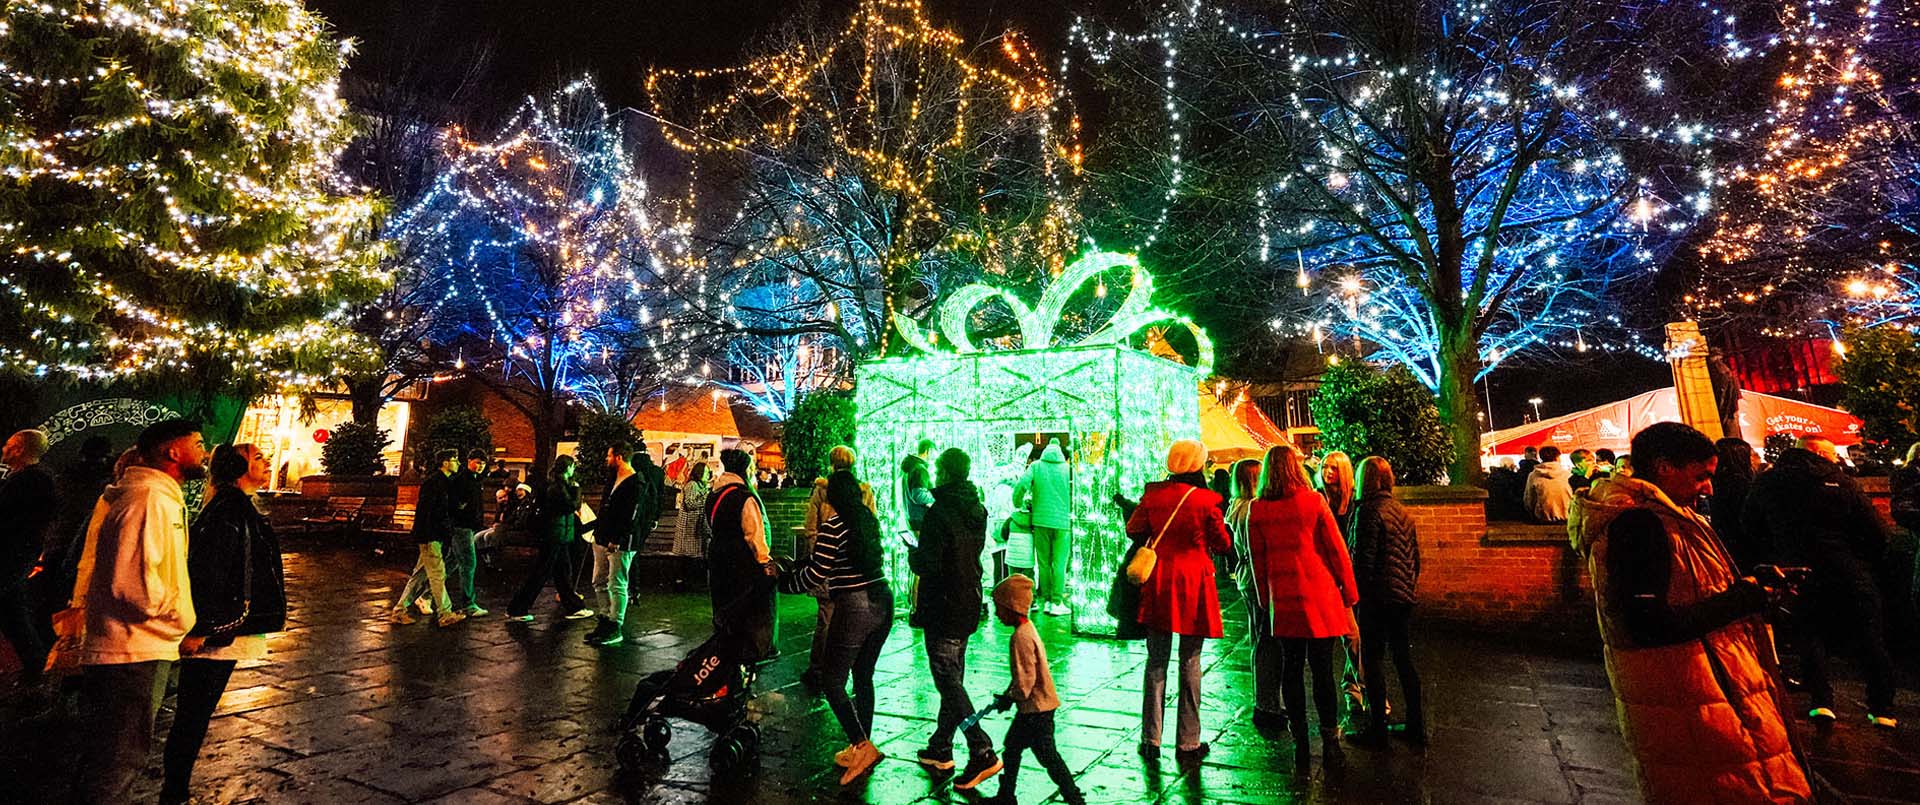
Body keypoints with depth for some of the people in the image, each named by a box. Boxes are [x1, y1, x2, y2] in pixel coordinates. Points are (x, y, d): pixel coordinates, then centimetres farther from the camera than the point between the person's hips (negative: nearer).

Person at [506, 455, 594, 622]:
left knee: (563, 572, 13)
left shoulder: (560, 484, 12)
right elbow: (572, 505, -21)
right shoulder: (558, 486, -17)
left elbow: (571, 507, 16)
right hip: (555, 537, -10)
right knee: (540, 574, -2)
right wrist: (576, 489, -8)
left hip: (559, 537, 10)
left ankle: (574, 607, 21)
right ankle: (516, 610, 8)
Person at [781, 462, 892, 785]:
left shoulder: (834, 526, -12)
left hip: (854, 609, -7)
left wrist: (784, 582, 5)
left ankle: (862, 746, -4)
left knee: (833, 683, 4)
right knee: (863, 677, 18)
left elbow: (815, 575, -12)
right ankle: (861, 748, 27)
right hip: (882, 602, 7)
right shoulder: (869, 519, 9)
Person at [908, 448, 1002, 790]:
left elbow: (927, 565, -22)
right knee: (953, 678, 17)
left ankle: (982, 752, -6)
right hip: (968, 605, 8)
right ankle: (940, 748, 29)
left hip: (943, 609, -8)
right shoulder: (978, 510, 6)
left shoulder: (940, 512, -20)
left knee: (948, 681, -2)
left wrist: (913, 553, -1)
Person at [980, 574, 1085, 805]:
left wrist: (1010, 698, -11)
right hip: (1033, 705, 11)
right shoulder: (1027, 629, 7)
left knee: (1047, 755, 0)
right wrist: (1008, 695, 14)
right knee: (1012, 745, 18)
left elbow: (1026, 677, -25)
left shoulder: (1021, 636, -24)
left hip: (1037, 707, -11)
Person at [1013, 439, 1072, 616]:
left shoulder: (1035, 466, 1)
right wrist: (1070, 511, 13)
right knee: (1059, 563, 3)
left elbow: (1021, 486, -9)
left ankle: (1046, 601, 14)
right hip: (1062, 522, -1)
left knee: (1043, 562, 10)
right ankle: (1057, 603, 4)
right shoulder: (1067, 469, 0)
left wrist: (1018, 504, 7)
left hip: (1041, 520, 1)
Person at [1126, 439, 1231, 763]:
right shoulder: (1205, 499, -11)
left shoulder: (1152, 493, -2)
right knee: (1190, 664, 7)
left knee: (1156, 661, 10)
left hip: (1158, 581, 3)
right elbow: (1223, 544, -2)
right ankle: (1188, 743, 15)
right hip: (1194, 581, -2)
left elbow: (1133, 530, 7)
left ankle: (1151, 740, 16)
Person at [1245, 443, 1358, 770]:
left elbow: (1258, 558, 5)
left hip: (1283, 599, 2)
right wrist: (1349, 593, 8)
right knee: (1322, 667, 7)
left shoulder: (1257, 509, -1)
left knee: (1291, 666, 9)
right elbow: (1337, 550, -2)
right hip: (1319, 596, -1)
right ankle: (1330, 740, 16)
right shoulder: (1314, 501, -7)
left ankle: (1300, 742, 16)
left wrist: (1266, 599, 15)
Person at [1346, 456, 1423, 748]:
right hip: (1404, 597, 8)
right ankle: (1416, 725, 25)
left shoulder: (1368, 511, -15)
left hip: (1377, 598, -8)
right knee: (1403, 657, 16)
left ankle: (1377, 730, 8)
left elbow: (1363, 560, -18)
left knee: (1373, 660, 1)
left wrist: (1353, 595, -10)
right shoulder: (1404, 512, 9)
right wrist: (1410, 587, 23)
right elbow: (1415, 557, 14)